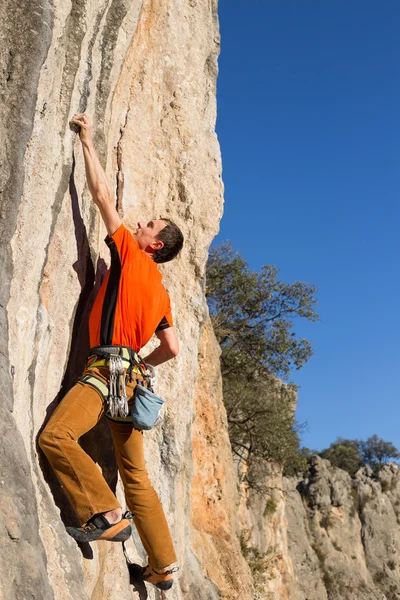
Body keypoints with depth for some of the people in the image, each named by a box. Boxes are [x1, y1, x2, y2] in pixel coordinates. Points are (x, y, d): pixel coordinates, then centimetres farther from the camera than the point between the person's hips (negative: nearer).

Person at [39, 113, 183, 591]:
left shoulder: (131, 254, 3)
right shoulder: (161, 294, 21)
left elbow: (102, 193, 6)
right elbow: (171, 348, 20)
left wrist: (87, 140, 15)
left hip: (109, 367, -9)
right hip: (132, 375, 9)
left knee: (56, 435, -22)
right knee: (135, 473, 11)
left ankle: (107, 515, -21)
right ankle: (163, 566, 15)